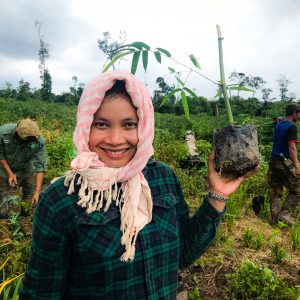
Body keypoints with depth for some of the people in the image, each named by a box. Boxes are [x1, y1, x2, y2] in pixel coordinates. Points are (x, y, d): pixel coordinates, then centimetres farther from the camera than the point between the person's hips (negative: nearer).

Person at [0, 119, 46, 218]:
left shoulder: (39, 142, -35)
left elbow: (40, 166, -32)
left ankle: (25, 210, 29)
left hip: (26, 169, 0)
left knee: (30, 190, 3)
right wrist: (9, 173, -21)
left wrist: (37, 191, -36)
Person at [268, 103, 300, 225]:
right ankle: (284, 213, 3)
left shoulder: (278, 125, 13)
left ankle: (274, 218, 16)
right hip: (283, 162, -8)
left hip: (273, 161, 8)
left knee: (275, 191, 11)